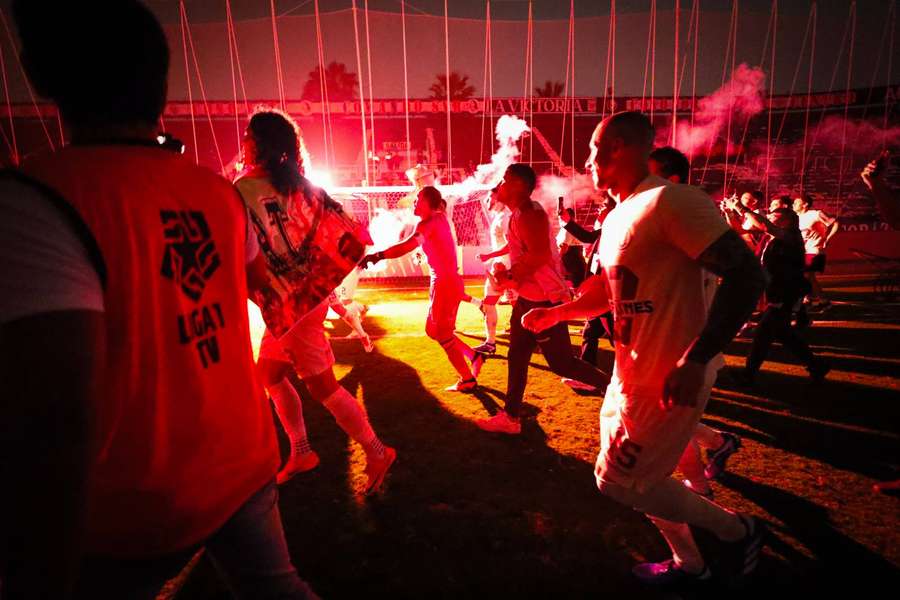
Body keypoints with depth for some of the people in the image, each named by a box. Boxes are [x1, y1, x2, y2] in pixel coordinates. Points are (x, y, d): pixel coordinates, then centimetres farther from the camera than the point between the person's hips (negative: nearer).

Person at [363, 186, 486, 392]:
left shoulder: (430, 222, -15)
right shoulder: (439, 219, 13)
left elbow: (408, 245, -29)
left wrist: (377, 256, -33)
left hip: (446, 284, -9)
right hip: (444, 282, 9)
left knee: (443, 336, 7)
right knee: (433, 330, 22)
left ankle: (468, 380, 20)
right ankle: (473, 356, 29)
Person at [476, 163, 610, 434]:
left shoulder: (528, 212, -18)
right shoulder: (519, 214, 14)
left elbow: (540, 254, -30)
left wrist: (510, 276, -19)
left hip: (545, 300, -10)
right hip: (529, 298, 10)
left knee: (562, 363, -3)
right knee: (517, 358, 12)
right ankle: (510, 417, 21)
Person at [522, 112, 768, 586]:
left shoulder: (669, 201, -18)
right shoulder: (616, 219, 11)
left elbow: (746, 274, -24)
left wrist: (695, 361, -29)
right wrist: (554, 313, 13)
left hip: (669, 378, -9)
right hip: (632, 372, 9)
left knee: (619, 481, 0)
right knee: (636, 474, 20)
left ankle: (737, 530, 22)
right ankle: (688, 564, 43)